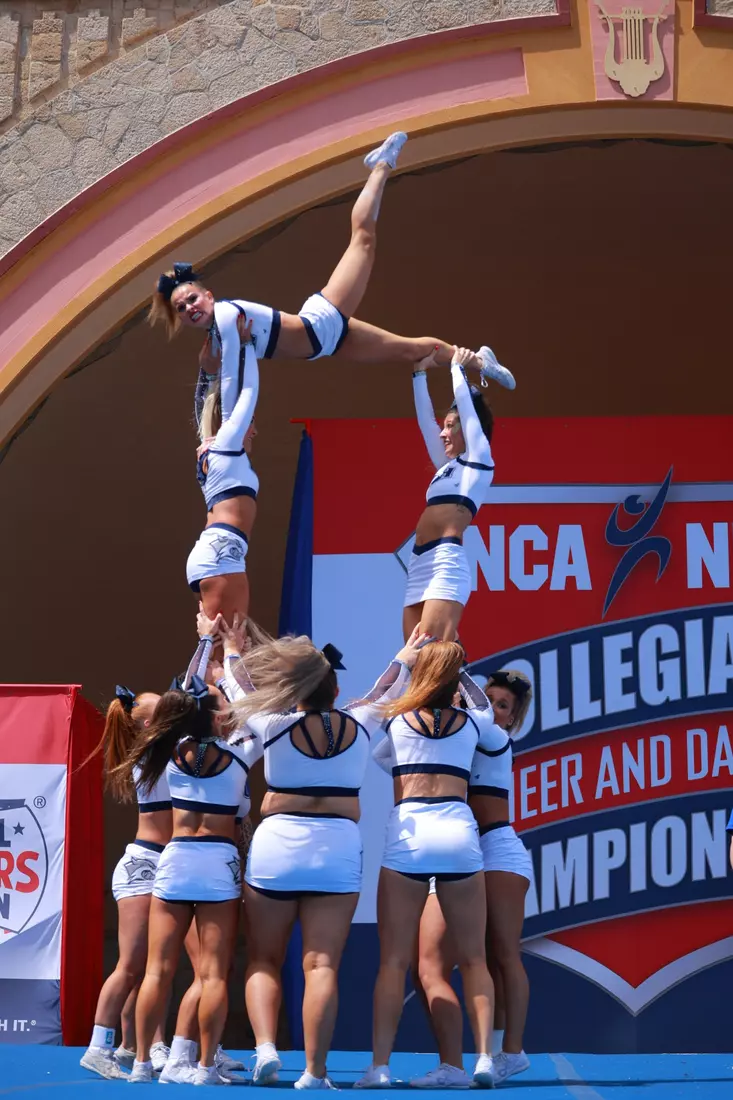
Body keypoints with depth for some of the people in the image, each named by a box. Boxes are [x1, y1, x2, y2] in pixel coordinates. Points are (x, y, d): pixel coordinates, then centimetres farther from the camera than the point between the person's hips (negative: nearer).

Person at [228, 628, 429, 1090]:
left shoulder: (276, 726, -4)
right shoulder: (359, 725, 3)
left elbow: (240, 690, 13)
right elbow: (382, 694, 25)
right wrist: (405, 659, 44)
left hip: (276, 845, -1)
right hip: (338, 849, 1)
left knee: (263, 961, 10)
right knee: (322, 966, -3)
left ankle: (266, 1045, -9)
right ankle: (315, 1071, -6)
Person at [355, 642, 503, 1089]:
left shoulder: (396, 721, 12)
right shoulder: (472, 722, 14)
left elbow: (377, 754, 34)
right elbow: (499, 740, 36)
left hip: (406, 836, -1)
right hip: (459, 833, 1)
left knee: (394, 960, -1)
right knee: (473, 958, 7)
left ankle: (380, 1065, -8)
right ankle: (485, 1055, -6)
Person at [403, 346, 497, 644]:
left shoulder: (479, 462, 8)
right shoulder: (447, 466, 26)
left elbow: (466, 406, 7)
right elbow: (425, 419, 28)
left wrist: (457, 369, 19)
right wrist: (420, 373, 28)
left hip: (446, 563, -8)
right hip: (420, 567, 8)